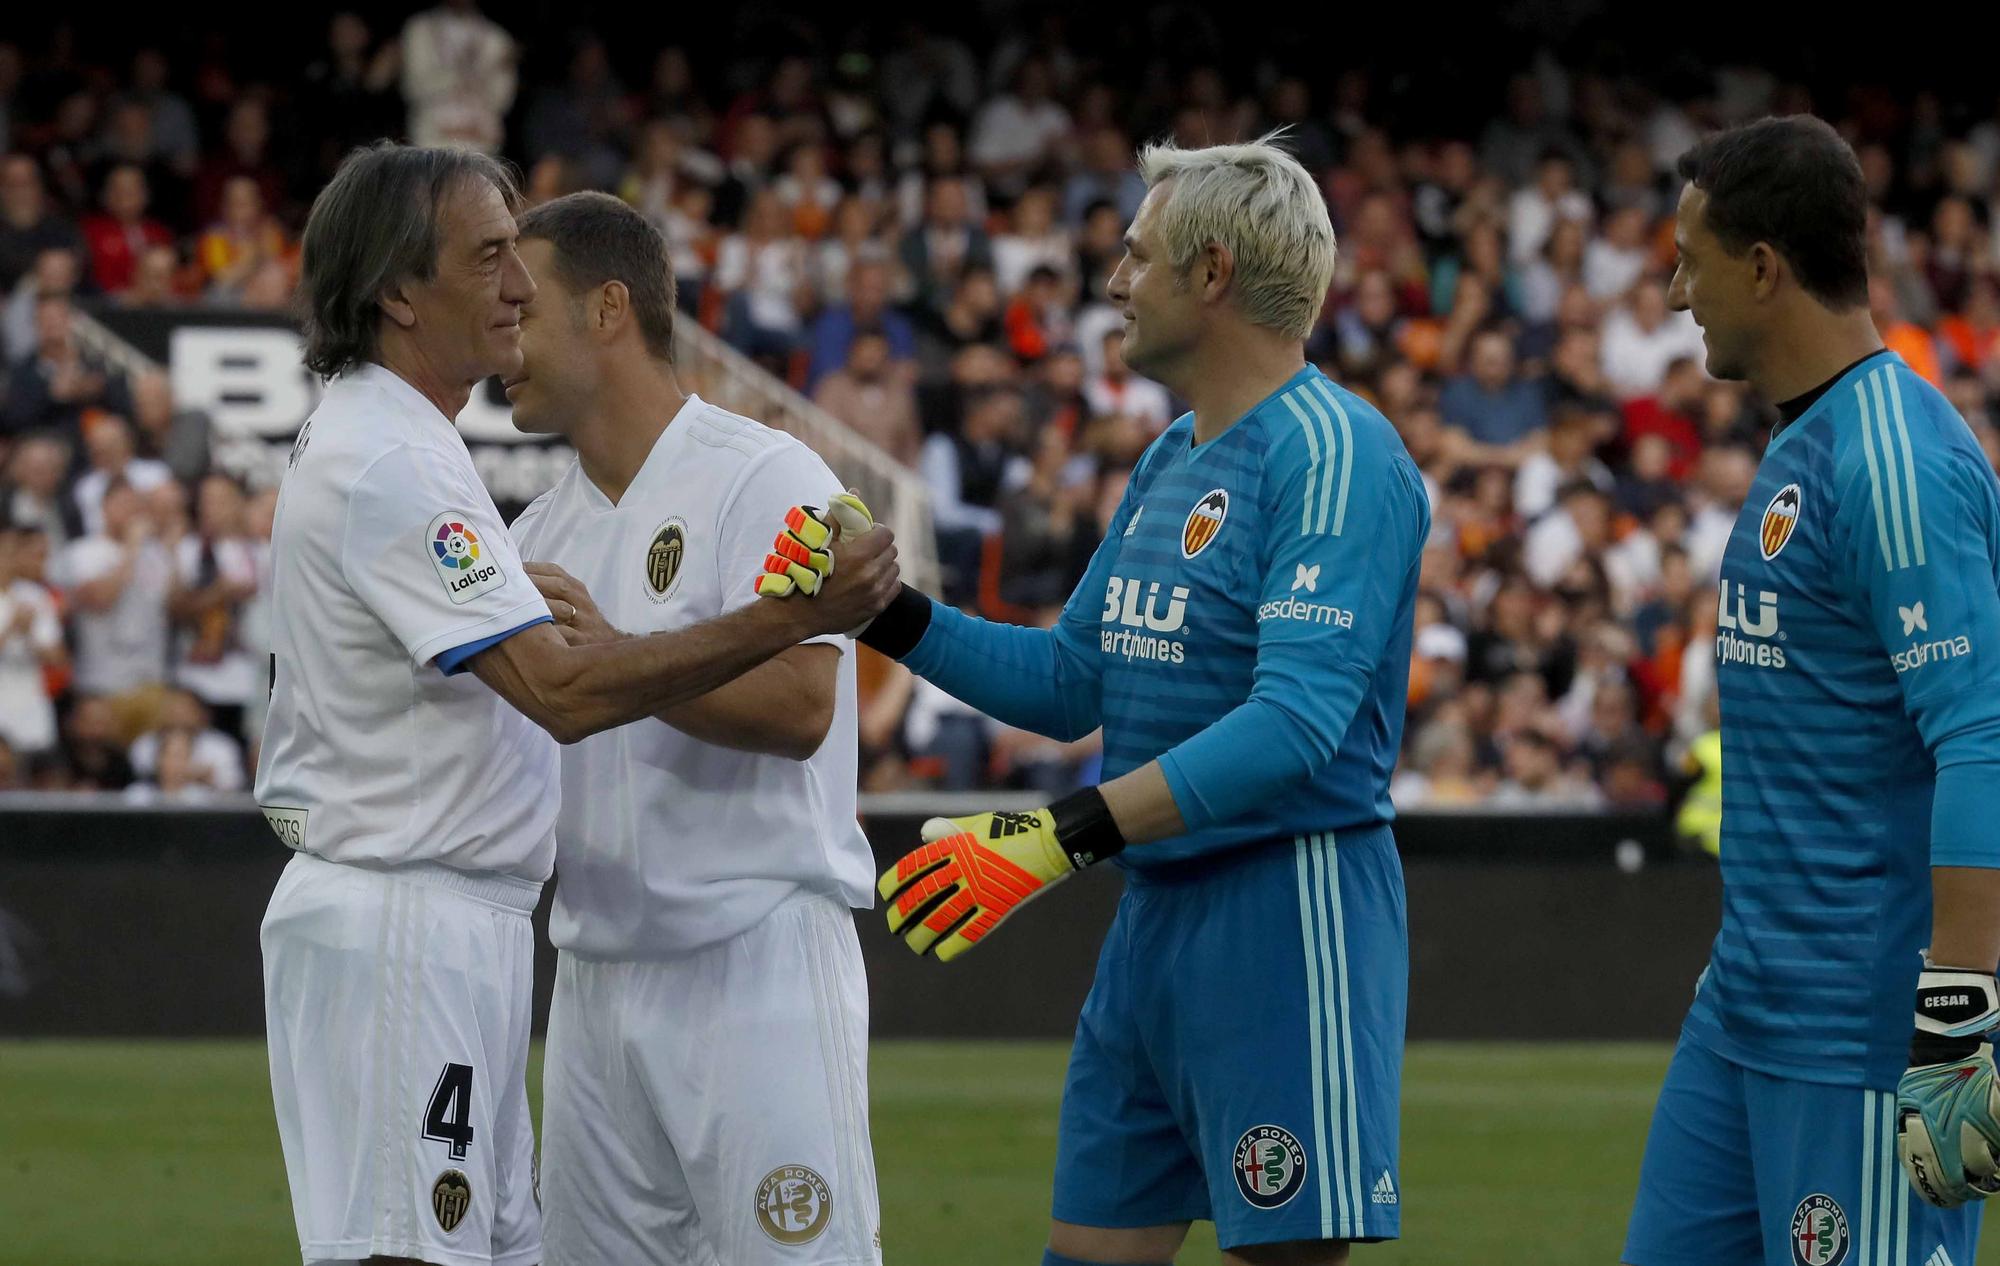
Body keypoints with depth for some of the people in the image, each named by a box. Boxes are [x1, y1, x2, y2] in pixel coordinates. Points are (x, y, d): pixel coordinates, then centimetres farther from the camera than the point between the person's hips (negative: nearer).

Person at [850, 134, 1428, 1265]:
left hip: (1288, 914, -10)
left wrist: (1062, 837, -31)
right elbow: (1071, 684, 21)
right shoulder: (1169, 461, 17)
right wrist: (885, 614, 7)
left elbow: (1296, 719, -26)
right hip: (1155, 915, 10)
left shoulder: (1335, 457, -15)